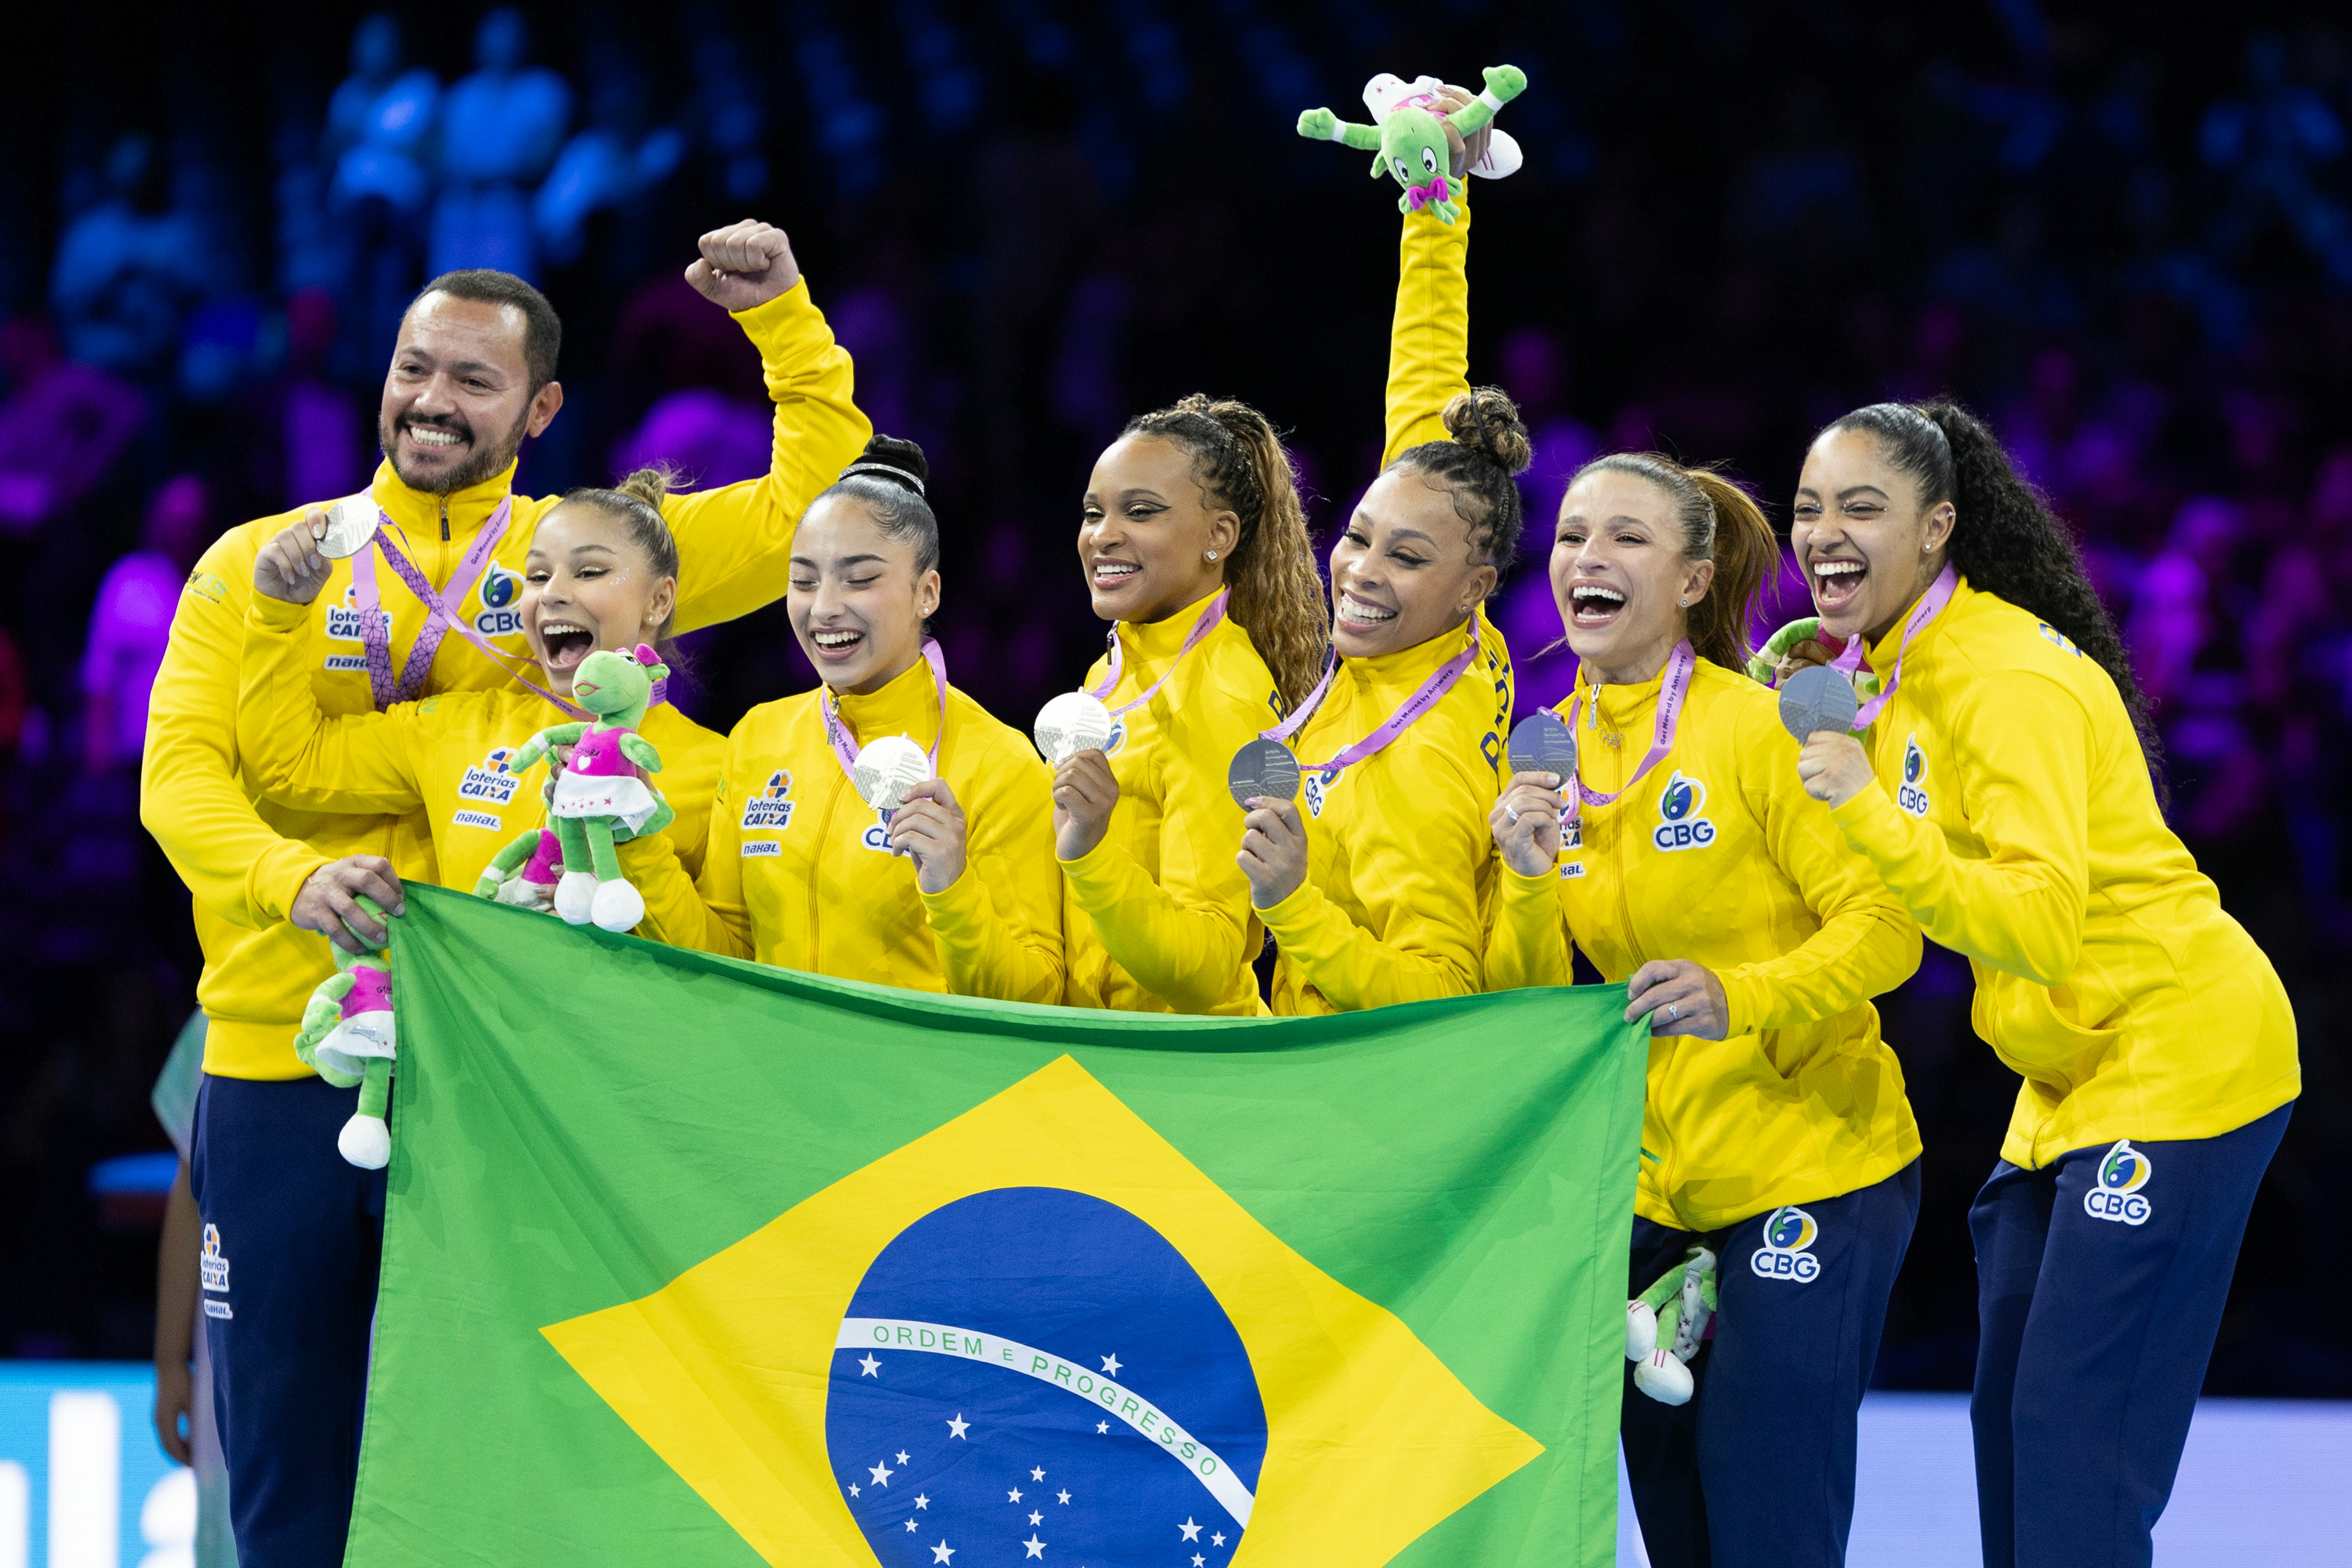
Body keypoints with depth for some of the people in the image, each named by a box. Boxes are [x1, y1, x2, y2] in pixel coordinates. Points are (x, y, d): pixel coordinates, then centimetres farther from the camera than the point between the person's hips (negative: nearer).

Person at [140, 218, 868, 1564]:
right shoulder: (258, 565, 8)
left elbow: (815, 500, 8)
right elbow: (181, 769, -2)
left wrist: (784, 316, -2)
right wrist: (296, 875, -21)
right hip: (280, 1062, 1)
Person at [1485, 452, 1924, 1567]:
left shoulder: (1759, 729, -12)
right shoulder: (1548, 755, 6)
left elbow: (1886, 928, -17)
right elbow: (1529, 1005, 4)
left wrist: (1742, 996, -33)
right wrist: (1529, 882, -15)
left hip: (1813, 1171, -6)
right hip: (1657, 1184, 6)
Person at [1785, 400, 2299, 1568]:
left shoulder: (2008, 681, -20)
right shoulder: (1894, 669, 8)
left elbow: (2044, 925, -32)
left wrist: (1872, 816, -42)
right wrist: (1799, 722, 4)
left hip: (2177, 1057, -10)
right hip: (2079, 1075, 10)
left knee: (2074, 1442, -13)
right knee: (2012, 1422, 11)